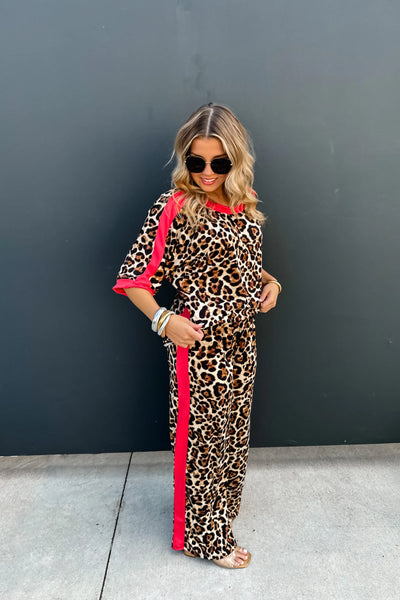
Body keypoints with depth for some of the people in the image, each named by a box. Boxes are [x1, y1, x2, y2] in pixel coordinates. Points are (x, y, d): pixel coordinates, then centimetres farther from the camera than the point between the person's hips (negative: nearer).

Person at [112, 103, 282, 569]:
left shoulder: (246, 204, 4)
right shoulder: (174, 208, -15)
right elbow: (133, 277, -13)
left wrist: (269, 281, 1)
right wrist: (164, 319, -24)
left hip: (242, 340, 7)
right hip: (198, 344, -6)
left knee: (233, 429, 22)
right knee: (200, 435, 9)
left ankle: (224, 502, 49)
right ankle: (205, 535, 33)